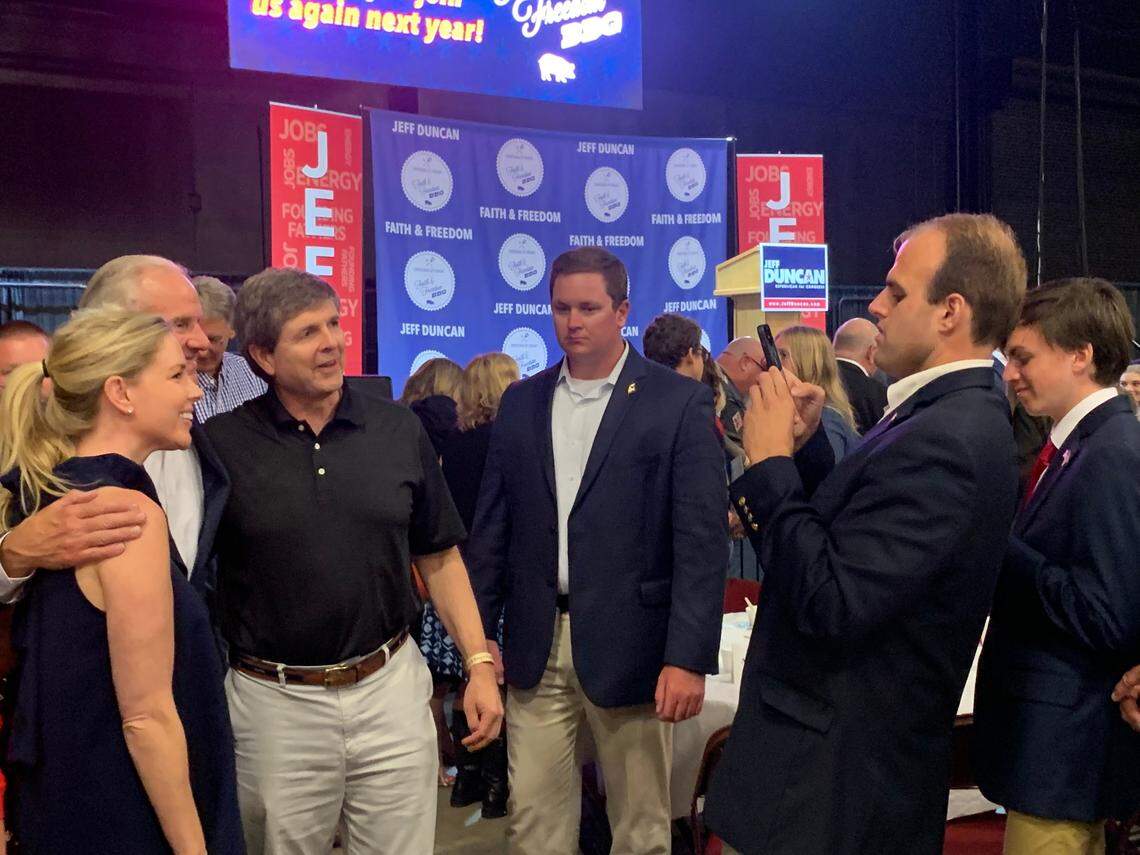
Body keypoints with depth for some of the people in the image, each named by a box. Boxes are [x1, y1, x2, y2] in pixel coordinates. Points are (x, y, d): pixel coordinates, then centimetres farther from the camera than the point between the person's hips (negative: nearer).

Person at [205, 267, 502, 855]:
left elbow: (439, 557, 6)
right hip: (273, 702, -1)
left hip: (390, 689, 2)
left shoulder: (399, 431, 0)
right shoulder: (222, 445, -7)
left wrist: (479, 664, 2)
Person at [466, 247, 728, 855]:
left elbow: (701, 540, -9)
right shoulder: (520, 402, 8)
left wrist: (688, 658, -14)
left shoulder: (680, 403, -5)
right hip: (535, 648, 4)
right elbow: (491, 526, 11)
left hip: (628, 647, -3)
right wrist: (480, 632, 7)